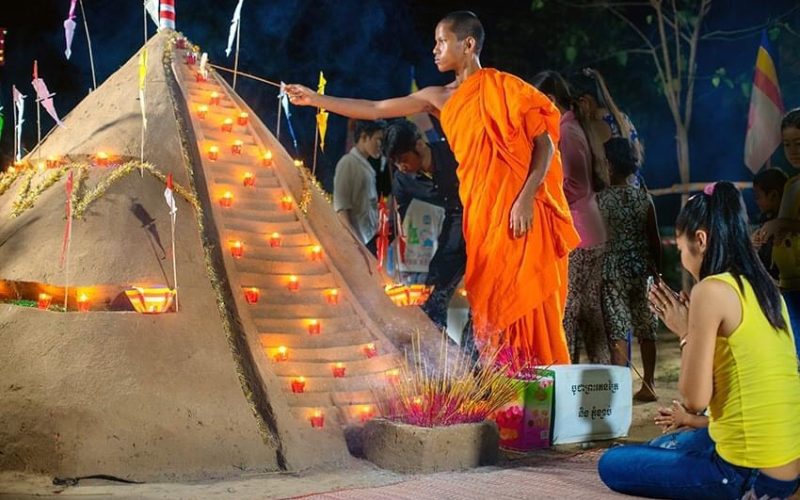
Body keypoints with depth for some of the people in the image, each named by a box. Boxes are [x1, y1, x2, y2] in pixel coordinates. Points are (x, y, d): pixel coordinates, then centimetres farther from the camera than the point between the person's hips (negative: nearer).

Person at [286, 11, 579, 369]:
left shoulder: (502, 87, -3)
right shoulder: (438, 98, 14)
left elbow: (545, 142, -7)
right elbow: (374, 109, 16)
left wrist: (526, 197, -18)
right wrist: (315, 99, 14)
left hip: (521, 214, -6)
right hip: (481, 215, 6)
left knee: (527, 308, -6)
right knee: (492, 308, 5)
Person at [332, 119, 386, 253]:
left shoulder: (366, 165, 15)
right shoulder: (348, 163, -8)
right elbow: (340, 205, -13)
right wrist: (352, 237, -20)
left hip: (370, 236, 8)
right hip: (357, 239, -8)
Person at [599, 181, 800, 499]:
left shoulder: (712, 290, -16)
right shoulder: (765, 288, 10)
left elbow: (695, 399, -16)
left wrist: (686, 334, -3)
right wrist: (694, 326, 14)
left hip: (750, 474, -11)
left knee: (612, 464, 8)